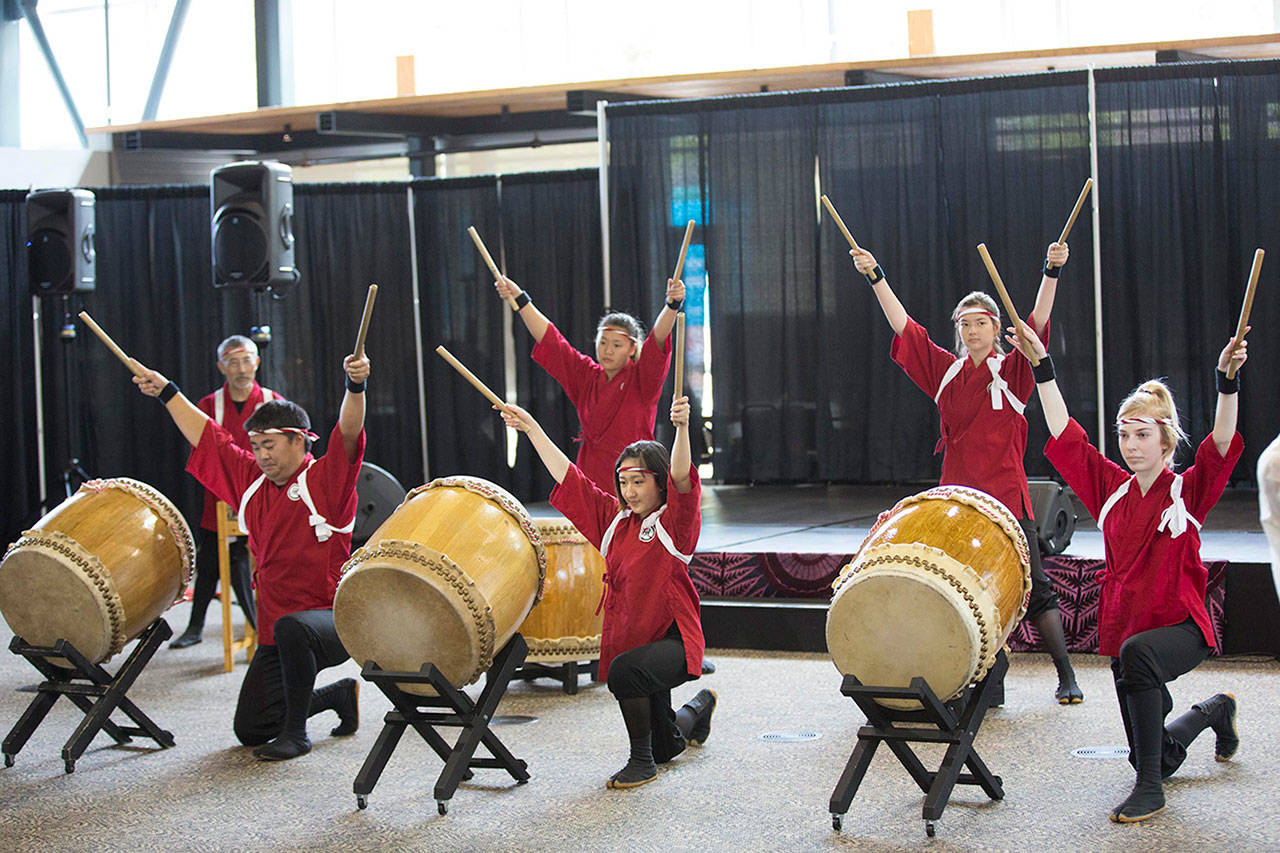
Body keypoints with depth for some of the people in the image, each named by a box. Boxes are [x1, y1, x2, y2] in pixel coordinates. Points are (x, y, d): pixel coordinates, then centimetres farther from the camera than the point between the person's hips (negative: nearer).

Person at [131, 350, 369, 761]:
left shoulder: (324, 479, -9)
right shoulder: (251, 481, 10)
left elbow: (348, 433, -27)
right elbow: (206, 437, 18)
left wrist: (355, 386, -44)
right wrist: (167, 392, 18)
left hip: (332, 622, -7)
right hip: (276, 629, 7)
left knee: (292, 627, -42)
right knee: (249, 729, 6)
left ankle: (296, 734, -20)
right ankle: (340, 694, 27)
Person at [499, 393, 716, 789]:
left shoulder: (675, 522, -10)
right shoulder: (614, 519, 7)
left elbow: (680, 479, -29)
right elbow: (568, 477, 9)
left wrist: (682, 428, -46)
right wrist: (532, 428, 6)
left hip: (674, 641, -7)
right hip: (626, 636, 7)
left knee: (624, 670, -37)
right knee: (666, 746, 18)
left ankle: (641, 762, -16)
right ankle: (699, 706, 53)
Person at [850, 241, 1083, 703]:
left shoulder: (1011, 371, 1)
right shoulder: (945, 371, 9)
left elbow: (1037, 323, -13)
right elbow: (904, 327, 5)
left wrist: (1052, 272, -28)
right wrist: (875, 277, -3)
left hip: (1007, 496, -3)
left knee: (1034, 587, -2)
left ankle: (1066, 676, 8)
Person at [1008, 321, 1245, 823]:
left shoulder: (1188, 491, -7)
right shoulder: (1113, 489, 3)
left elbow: (1221, 447, -25)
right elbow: (1066, 434, 1)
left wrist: (1227, 380, -40)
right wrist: (1042, 366, -5)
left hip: (1182, 627, -5)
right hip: (1125, 627, 5)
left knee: (1137, 652, -40)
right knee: (1160, 758, 13)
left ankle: (1150, 789, -28)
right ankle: (1213, 712, 48)